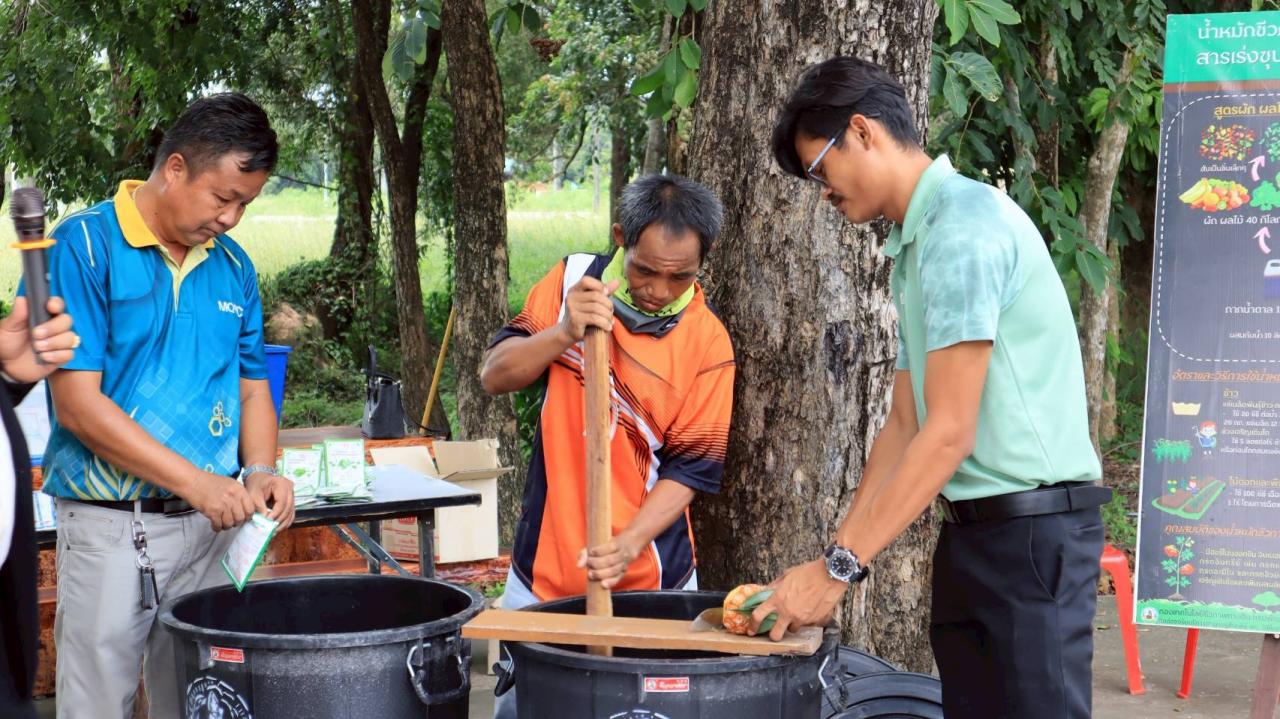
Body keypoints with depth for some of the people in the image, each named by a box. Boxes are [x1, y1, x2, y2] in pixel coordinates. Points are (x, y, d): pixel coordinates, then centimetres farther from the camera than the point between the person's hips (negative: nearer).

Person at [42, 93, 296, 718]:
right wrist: (196, 482, -19)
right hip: (111, 527, -5)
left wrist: (260, 472, -4)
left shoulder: (233, 267, 9)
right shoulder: (85, 246, -9)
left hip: (213, 526, 5)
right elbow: (78, 404, -15)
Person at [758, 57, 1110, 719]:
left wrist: (838, 568, -16)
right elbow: (904, 427, 16)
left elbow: (950, 435, -19)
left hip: (1033, 524, -9)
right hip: (971, 529, 9)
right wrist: (834, 558, 11)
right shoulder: (913, 246, 16)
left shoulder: (964, 224, -15)